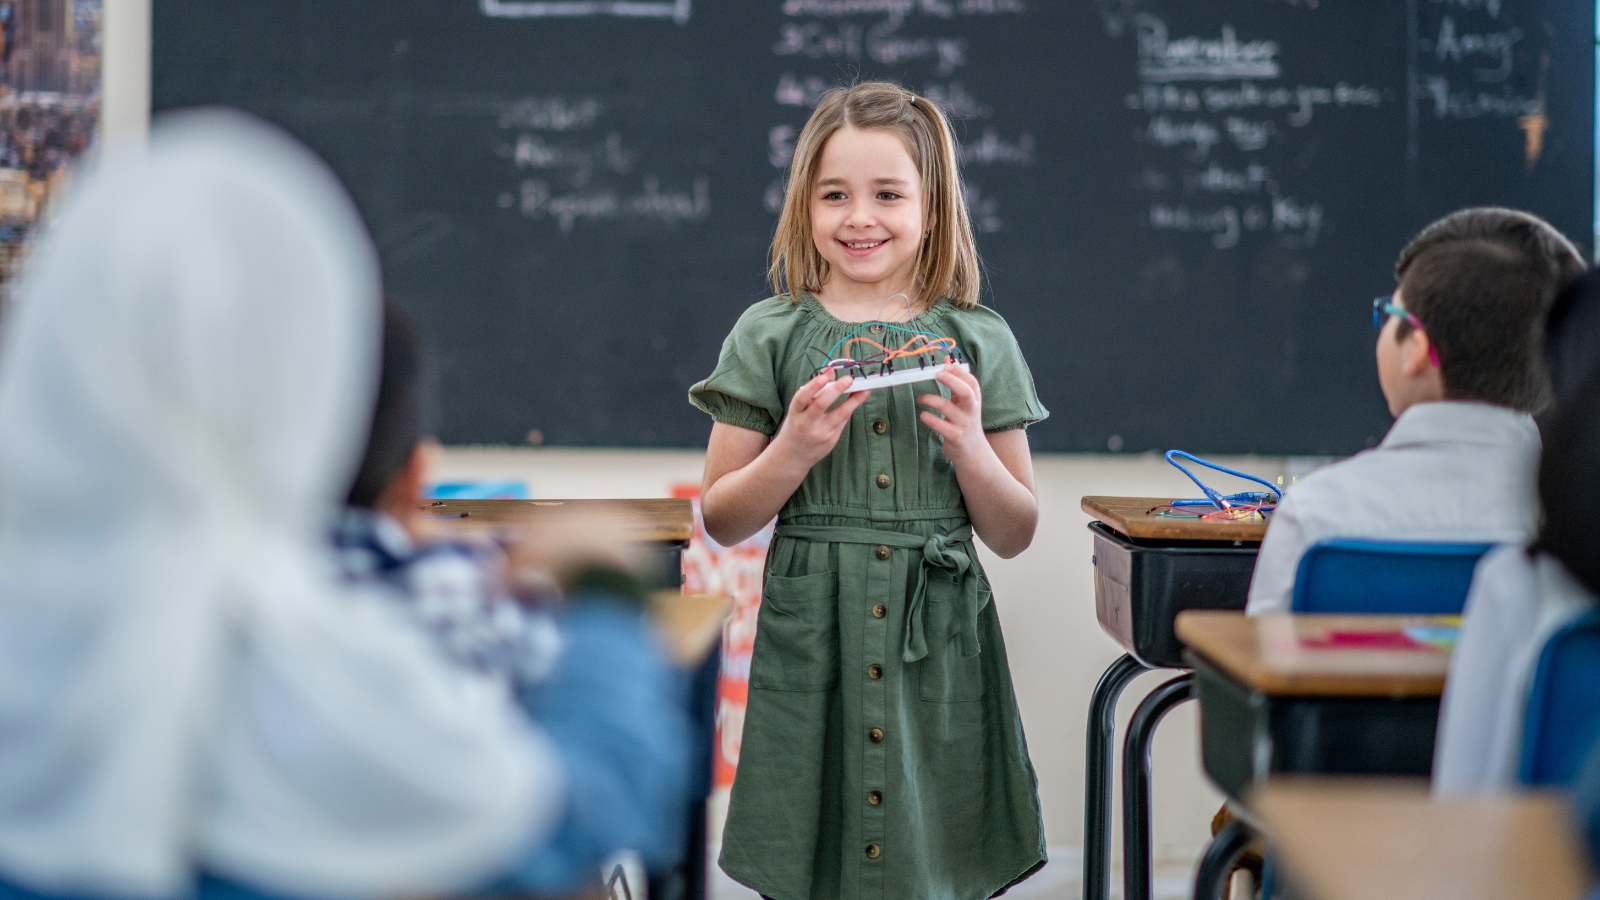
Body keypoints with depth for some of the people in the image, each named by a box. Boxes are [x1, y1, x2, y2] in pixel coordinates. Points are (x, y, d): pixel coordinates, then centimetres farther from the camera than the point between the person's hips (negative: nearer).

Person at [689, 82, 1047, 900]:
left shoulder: (978, 342, 5)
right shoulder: (770, 336, 3)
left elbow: (1013, 535, 8)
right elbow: (721, 519, 4)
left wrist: (970, 448, -8)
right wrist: (795, 450, -12)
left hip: (936, 647, 1)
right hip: (810, 644, 0)